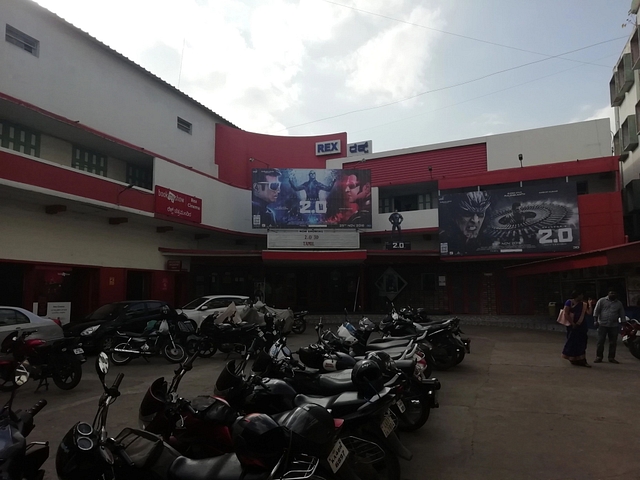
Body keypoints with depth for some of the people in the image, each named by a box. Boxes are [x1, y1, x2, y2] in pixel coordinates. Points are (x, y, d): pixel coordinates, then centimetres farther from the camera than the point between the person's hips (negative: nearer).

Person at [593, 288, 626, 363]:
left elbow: (622, 314, 13)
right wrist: (596, 320, -8)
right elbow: (596, 311, -1)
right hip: (602, 325, -3)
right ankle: (599, 357, 7)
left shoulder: (619, 303, 10)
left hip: (614, 326, 3)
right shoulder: (602, 300, 1)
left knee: (613, 343, 5)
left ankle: (611, 357, 17)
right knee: (600, 342, -1)